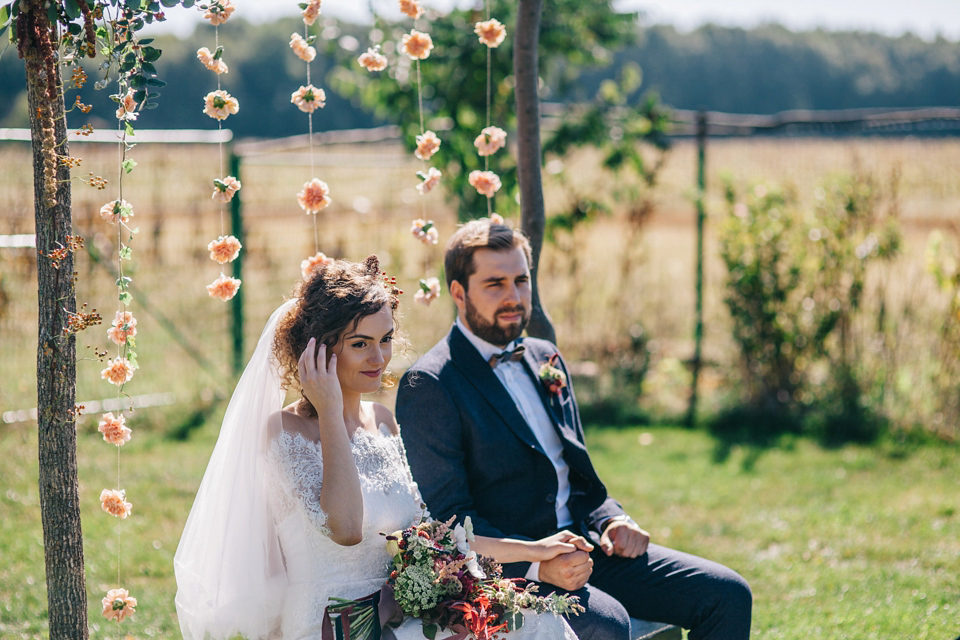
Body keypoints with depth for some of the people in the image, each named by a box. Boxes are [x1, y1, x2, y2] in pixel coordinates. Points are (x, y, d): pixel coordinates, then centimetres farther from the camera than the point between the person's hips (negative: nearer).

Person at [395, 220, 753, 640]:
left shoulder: (544, 358, 16)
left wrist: (612, 520, 2)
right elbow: (447, 519, -13)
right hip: (506, 572, -7)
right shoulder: (428, 386, -9)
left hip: (584, 546, 8)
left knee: (727, 595, -6)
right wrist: (536, 565, -25)